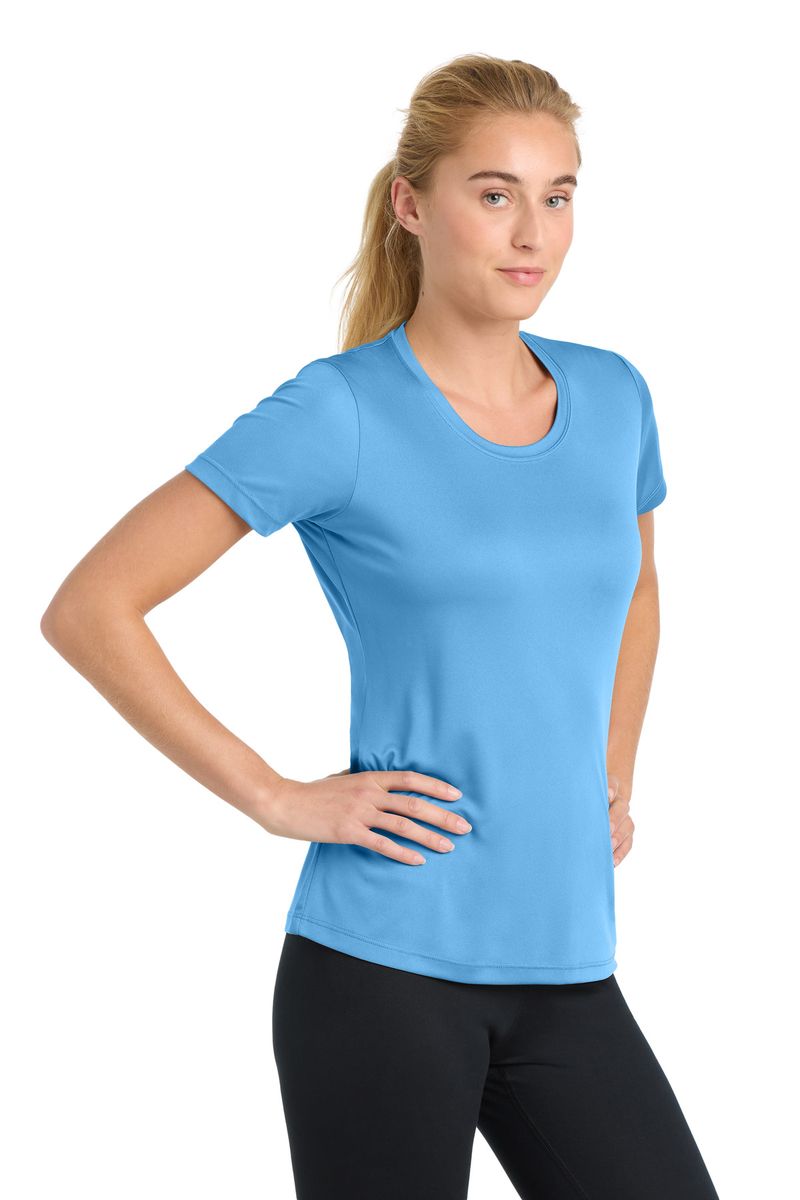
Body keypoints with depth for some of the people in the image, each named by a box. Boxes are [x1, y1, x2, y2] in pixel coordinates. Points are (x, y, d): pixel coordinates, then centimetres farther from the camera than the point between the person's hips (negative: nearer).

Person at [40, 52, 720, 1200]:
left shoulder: (612, 397, 8)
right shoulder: (343, 414, -8)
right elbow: (88, 609, -10)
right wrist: (277, 798, -11)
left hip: (567, 964, 5)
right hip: (385, 965, -5)